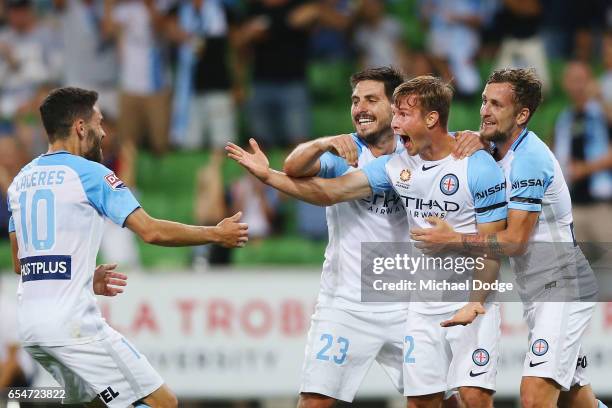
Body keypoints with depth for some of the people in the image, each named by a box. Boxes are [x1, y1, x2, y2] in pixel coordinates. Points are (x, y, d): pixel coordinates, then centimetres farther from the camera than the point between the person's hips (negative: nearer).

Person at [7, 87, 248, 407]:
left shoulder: (21, 180, 14)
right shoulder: (89, 174, -7)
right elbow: (151, 231, -13)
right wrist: (217, 235, 0)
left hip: (30, 323, 8)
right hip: (72, 321, -8)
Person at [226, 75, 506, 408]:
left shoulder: (479, 168, -11)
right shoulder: (396, 166, 5)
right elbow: (331, 192, 5)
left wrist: (475, 303, -21)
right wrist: (268, 176, -2)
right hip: (423, 304, 5)